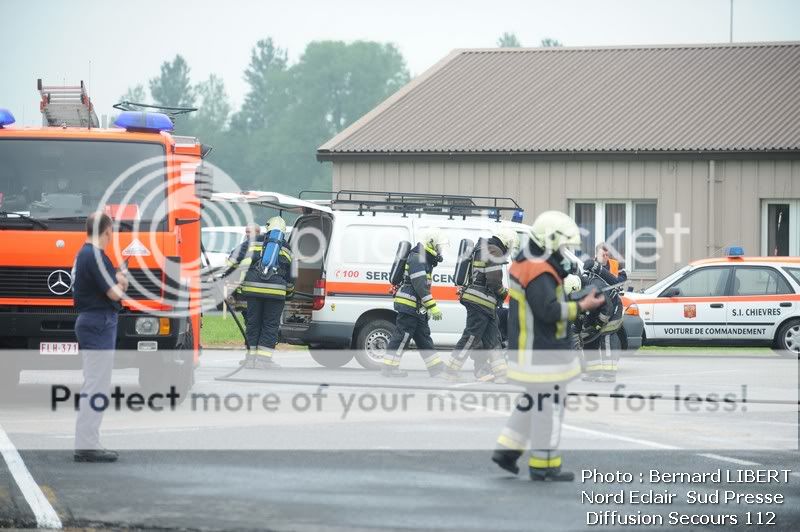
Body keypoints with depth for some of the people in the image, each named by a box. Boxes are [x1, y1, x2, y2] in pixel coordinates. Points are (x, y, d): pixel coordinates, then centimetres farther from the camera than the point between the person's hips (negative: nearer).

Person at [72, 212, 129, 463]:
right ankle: (87, 445, -9)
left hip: (87, 320, 11)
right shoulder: (96, 256, -17)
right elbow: (114, 292, -20)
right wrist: (121, 284, 1)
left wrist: (118, 280, -2)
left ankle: (88, 444, 20)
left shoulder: (83, 255, 15)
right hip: (100, 323, -11)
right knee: (96, 386, -8)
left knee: (93, 385, 16)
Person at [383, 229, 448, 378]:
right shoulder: (417, 258, -16)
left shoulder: (425, 259, 18)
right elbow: (420, 285, -24)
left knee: (424, 337, 13)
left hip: (416, 308, 11)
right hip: (408, 305, -11)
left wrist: (429, 307, 26)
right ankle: (389, 368, -5)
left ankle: (437, 369, 18)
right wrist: (433, 307, -25)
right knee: (402, 335, -8)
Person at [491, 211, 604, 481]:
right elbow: (549, 309, -26)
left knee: (533, 403, 21)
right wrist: (582, 307, -17)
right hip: (542, 352, -11)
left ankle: (507, 449, 22)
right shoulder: (539, 273, -21)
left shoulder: (524, 264, 12)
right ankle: (544, 465, 3)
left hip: (529, 348, 11)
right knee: (548, 406, -3)